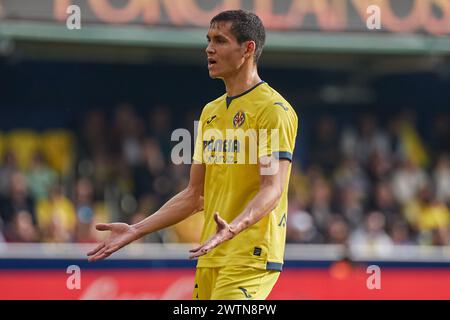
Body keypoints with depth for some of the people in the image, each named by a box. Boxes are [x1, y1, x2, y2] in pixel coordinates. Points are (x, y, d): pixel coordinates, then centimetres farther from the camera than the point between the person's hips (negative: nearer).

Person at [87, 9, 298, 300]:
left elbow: (273, 188, -18)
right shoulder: (211, 112, 19)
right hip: (210, 257, 8)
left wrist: (234, 228, -35)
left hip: (250, 256, -8)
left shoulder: (273, 109, -7)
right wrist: (136, 231, 15)